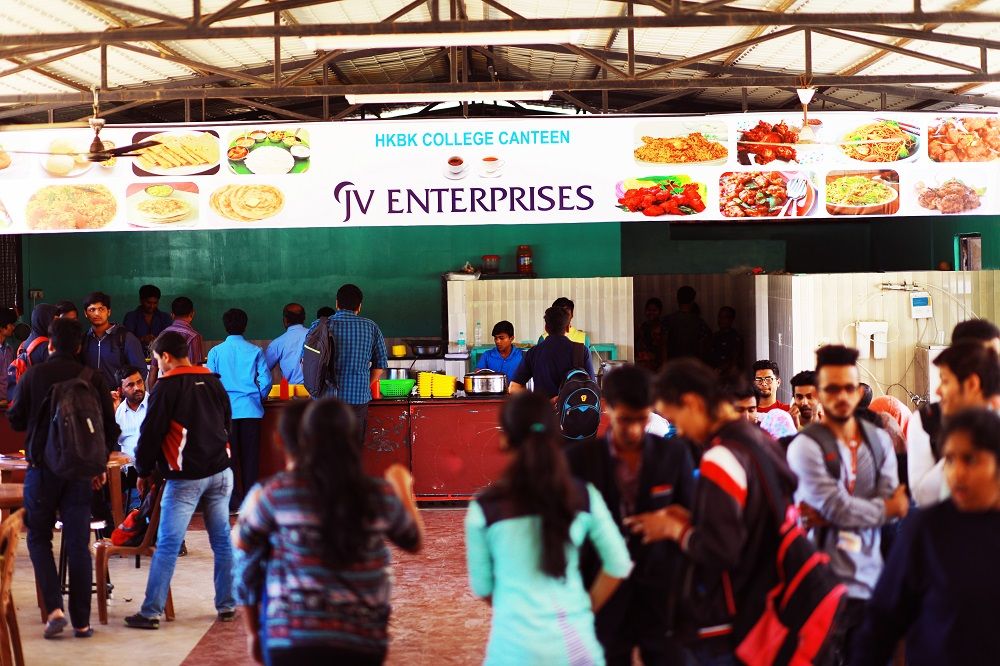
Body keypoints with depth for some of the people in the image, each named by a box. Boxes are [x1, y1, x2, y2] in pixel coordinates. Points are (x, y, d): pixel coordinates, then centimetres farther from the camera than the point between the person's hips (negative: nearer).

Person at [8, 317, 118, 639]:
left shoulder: (33, 375, -4)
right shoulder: (94, 379, 0)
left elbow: (15, 421, 4)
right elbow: (110, 428, 3)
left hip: (42, 467, -1)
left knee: (38, 537, 13)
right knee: (78, 544, 6)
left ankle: (54, 607, -4)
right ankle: (81, 621, 7)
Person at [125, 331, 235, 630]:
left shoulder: (167, 387, -9)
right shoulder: (213, 382, 11)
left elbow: (151, 434, -7)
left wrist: (143, 472, 6)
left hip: (185, 478, -6)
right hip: (220, 471, 6)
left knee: (167, 546, -4)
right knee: (222, 541, 10)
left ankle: (150, 612, -3)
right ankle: (227, 606, 15)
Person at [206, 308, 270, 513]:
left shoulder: (215, 352, 0)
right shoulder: (255, 351, 0)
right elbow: (266, 380, -3)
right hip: (251, 409, 0)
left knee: (229, 456, 6)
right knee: (251, 456, 6)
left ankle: (233, 500, 4)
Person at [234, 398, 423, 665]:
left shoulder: (280, 490, -6)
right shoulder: (381, 495, -2)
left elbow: (242, 542, 9)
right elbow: (415, 542, 16)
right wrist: (403, 487, 29)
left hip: (295, 639, -2)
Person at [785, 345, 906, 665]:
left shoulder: (879, 440, 10)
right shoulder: (805, 446, -8)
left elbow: (893, 503, -1)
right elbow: (838, 507, -16)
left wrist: (828, 516, -13)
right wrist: (887, 508, 0)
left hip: (871, 578, 5)